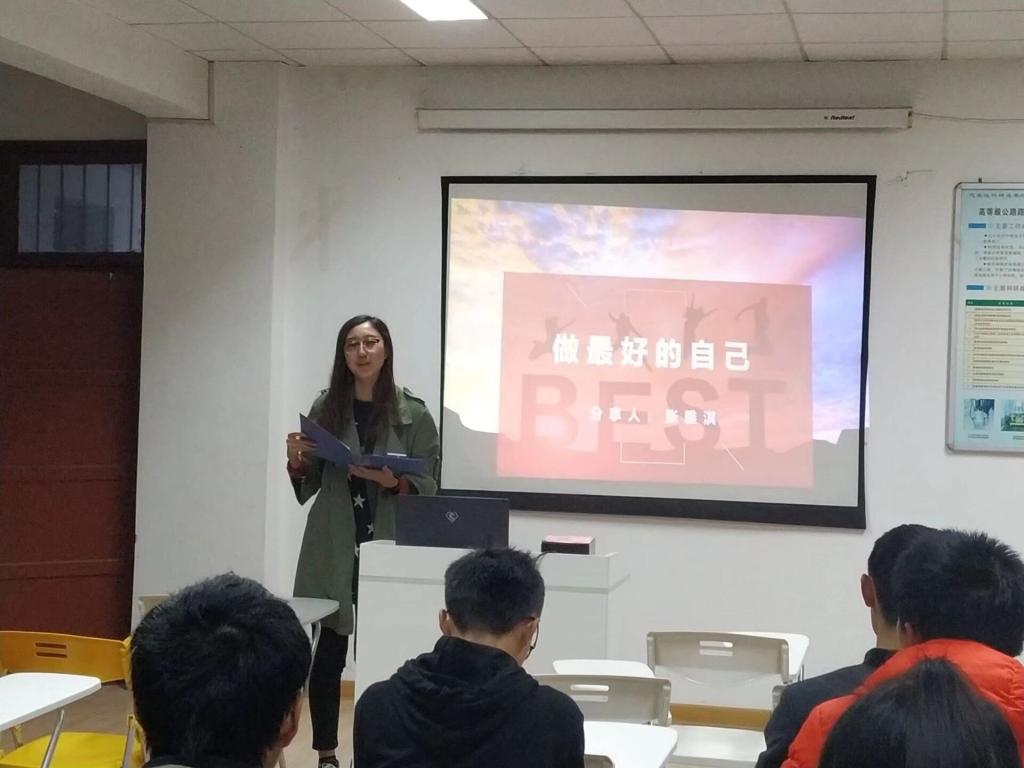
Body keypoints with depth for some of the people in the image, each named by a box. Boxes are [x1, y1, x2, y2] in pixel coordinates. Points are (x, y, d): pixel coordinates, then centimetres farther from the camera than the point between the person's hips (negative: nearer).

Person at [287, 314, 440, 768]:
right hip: (332, 548, 2)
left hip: (387, 547, -1)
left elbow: (428, 487, 1)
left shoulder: (413, 415, 1)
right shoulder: (325, 408, 7)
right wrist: (296, 460, -9)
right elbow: (307, 488, 11)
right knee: (328, 650, 2)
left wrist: (394, 481, -17)